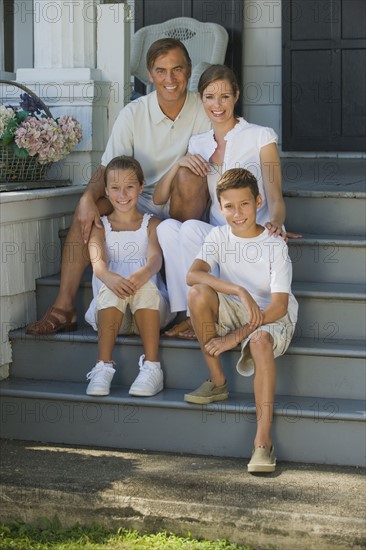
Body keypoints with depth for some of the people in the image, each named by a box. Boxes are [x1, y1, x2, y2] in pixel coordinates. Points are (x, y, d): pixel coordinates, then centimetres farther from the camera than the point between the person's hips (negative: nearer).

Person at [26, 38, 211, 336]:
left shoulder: (204, 110, -5)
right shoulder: (134, 113, -3)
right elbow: (107, 168, -6)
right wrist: (89, 197, -27)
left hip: (184, 207, -1)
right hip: (140, 203, 2)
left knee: (188, 174, -33)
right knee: (88, 209, -25)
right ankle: (64, 308, -25)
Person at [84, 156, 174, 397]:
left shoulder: (152, 224, 9)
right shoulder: (100, 227, 11)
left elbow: (155, 257, -13)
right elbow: (97, 261, -10)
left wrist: (143, 274, -39)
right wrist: (108, 277, -37)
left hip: (149, 309, -1)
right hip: (109, 311, 1)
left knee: (145, 285, -34)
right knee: (111, 288, -33)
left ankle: (152, 367, -37)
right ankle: (103, 367, -36)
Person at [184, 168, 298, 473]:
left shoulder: (275, 245, -11)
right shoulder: (219, 236, -3)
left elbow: (279, 305, -18)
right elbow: (192, 275, -22)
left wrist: (236, 336, -26)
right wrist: (240, 291, -36)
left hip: (272, 318, -3)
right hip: (232, 312, 3)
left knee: (261, 340, -39)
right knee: (198, 293, -27)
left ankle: (263, 440, -42)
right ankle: (217, 382, -13)